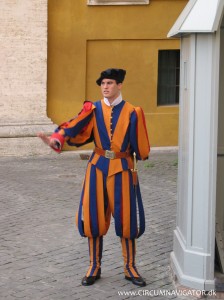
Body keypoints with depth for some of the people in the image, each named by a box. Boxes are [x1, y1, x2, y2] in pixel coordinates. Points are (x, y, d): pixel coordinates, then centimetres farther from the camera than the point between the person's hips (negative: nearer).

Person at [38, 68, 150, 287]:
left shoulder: (131, 112, -3)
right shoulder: (93, 109, -1)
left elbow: (140, 145, 1)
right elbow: (74, 127, -18)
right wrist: (56, 140, -33)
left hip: (122, 169, -1)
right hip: (97, 168, 1)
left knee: (126, 218, 3)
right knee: (94, 217, 4)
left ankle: (130, 268, 18)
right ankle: (94, 268, 18)